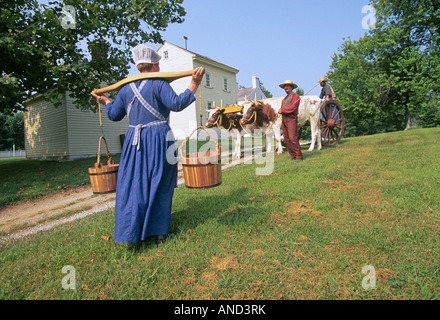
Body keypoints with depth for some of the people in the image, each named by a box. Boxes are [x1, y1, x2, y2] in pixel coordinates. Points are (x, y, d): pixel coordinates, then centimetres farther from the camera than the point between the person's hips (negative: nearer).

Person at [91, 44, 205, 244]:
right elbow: (177, 103, -18)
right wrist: (194, 84, -18)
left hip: (134, 141, 4)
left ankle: (130, 233, 5)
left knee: (132, 185, 7)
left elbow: (114, 115, 18)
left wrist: (105, 101, 37)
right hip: (159, 140, -4)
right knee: (160, 186, 6)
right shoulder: (159, 84, -4)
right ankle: (159, 231, 13)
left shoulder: (126, 89, 11)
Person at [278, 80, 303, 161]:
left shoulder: (295, 95, 0)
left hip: (291, 118, -8)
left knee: (293, 138, -14)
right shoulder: (285, 98, 24)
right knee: (286, 139, 3)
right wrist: (280, 110, -3)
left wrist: (282, 110, -6)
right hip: (284, 119, 8)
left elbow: (293, 107, -12)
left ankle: (299, 156, -8)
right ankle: (292, 155, 10)